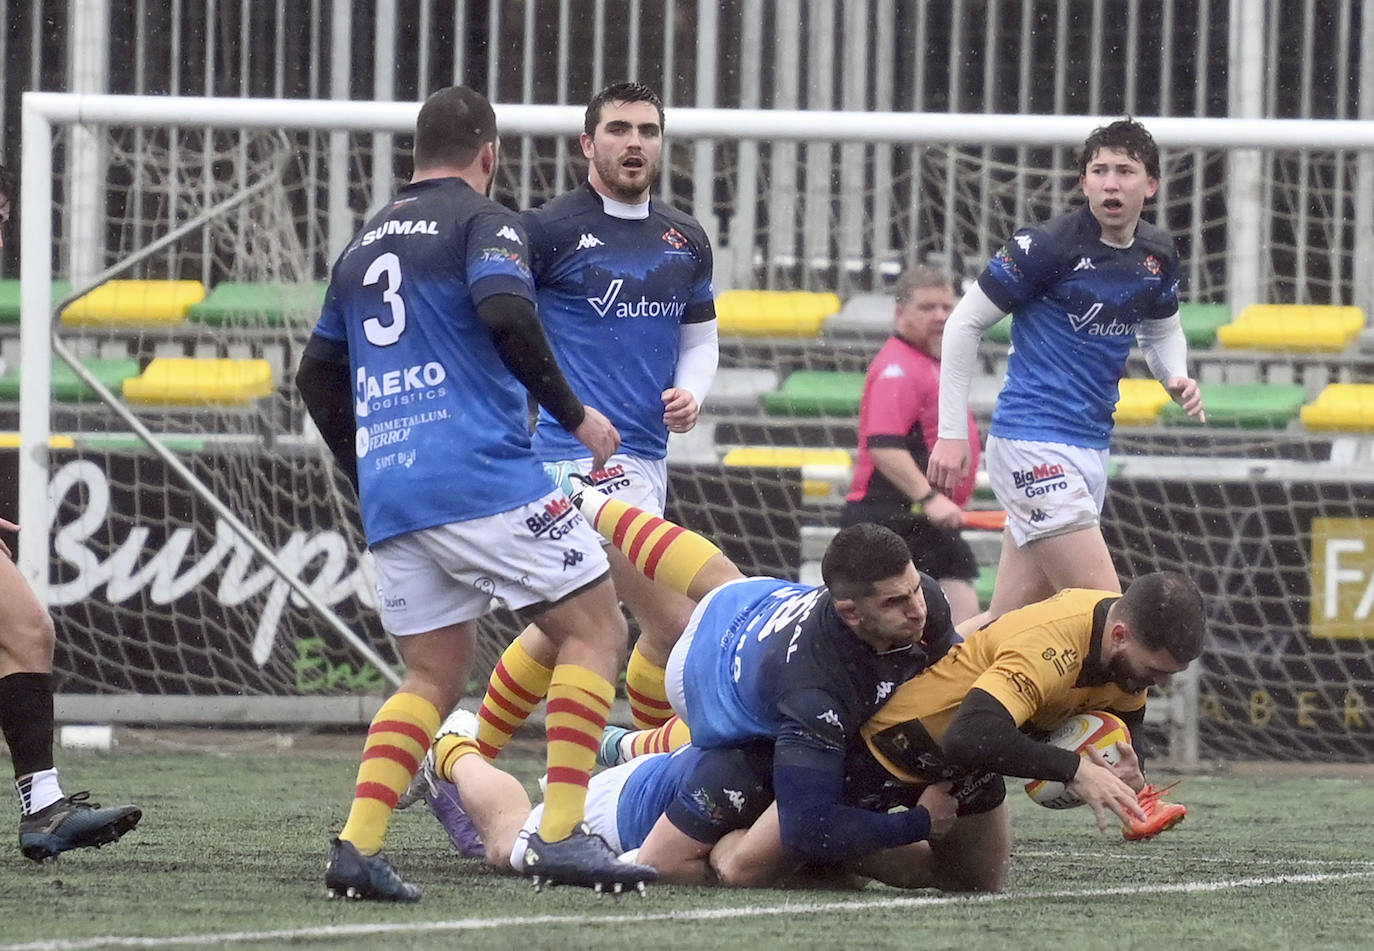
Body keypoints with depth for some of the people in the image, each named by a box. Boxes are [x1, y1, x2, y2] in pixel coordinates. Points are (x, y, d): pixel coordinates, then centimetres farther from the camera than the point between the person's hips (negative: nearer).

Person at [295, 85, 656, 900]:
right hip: (487, 479, -7)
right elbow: (505, 313, -18)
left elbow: (318, 376, 26)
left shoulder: (365, 245, 22)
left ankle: (358, 843, -6)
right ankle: (564, 833, -11)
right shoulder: (481, 220, 1)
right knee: (595, 630, 2)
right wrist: (573, 412, -11)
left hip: (390, 492, 7)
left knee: (434, 676, 13)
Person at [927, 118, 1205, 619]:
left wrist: (1177, 378, 3)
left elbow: (1163, 332, 26)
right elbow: (964, 323, -6)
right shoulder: (1046, 245, -13)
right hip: (1033, 444, -7)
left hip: (1091, 446, 7)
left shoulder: (1158, 255, 7)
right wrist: (951, 432, -9)